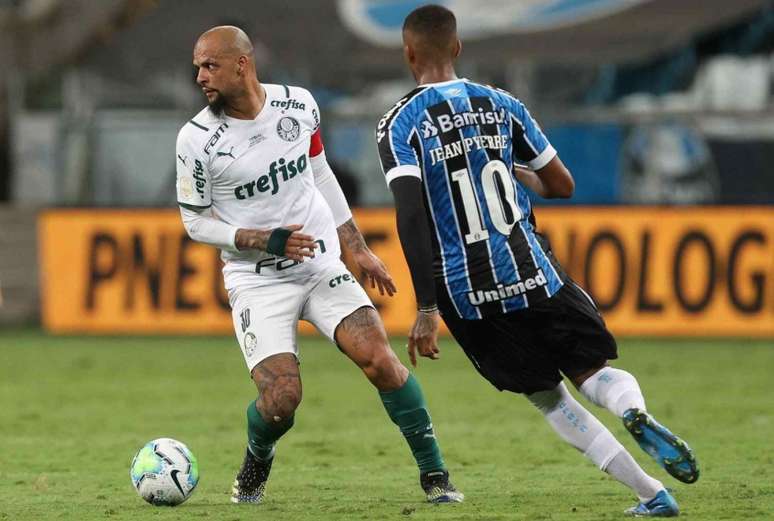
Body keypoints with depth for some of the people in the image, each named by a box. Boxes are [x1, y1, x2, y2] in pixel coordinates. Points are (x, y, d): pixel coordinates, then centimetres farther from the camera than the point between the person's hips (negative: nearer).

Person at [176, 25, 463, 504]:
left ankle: (434, 473, -1)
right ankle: (257, 463, 17)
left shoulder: (298, 105, -2)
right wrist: (266, 241, -17)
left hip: (322, 265, 2)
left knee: (380, 360, -15)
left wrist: (358, 249, 15)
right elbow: (196, 221, -3)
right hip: (256, 281, -2)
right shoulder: (197, 140, -12)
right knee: (282, 398, -18)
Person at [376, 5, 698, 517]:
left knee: (549, 397, 15)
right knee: (593, 369, 14)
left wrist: (427, 308, -19)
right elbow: (562, 186, 11)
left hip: (464, 293, -1)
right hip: (532, 273, 1)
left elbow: (411, 216, -18)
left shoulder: (400, 126, -5)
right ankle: (635, 412, -24)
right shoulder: (500, 105, 4)